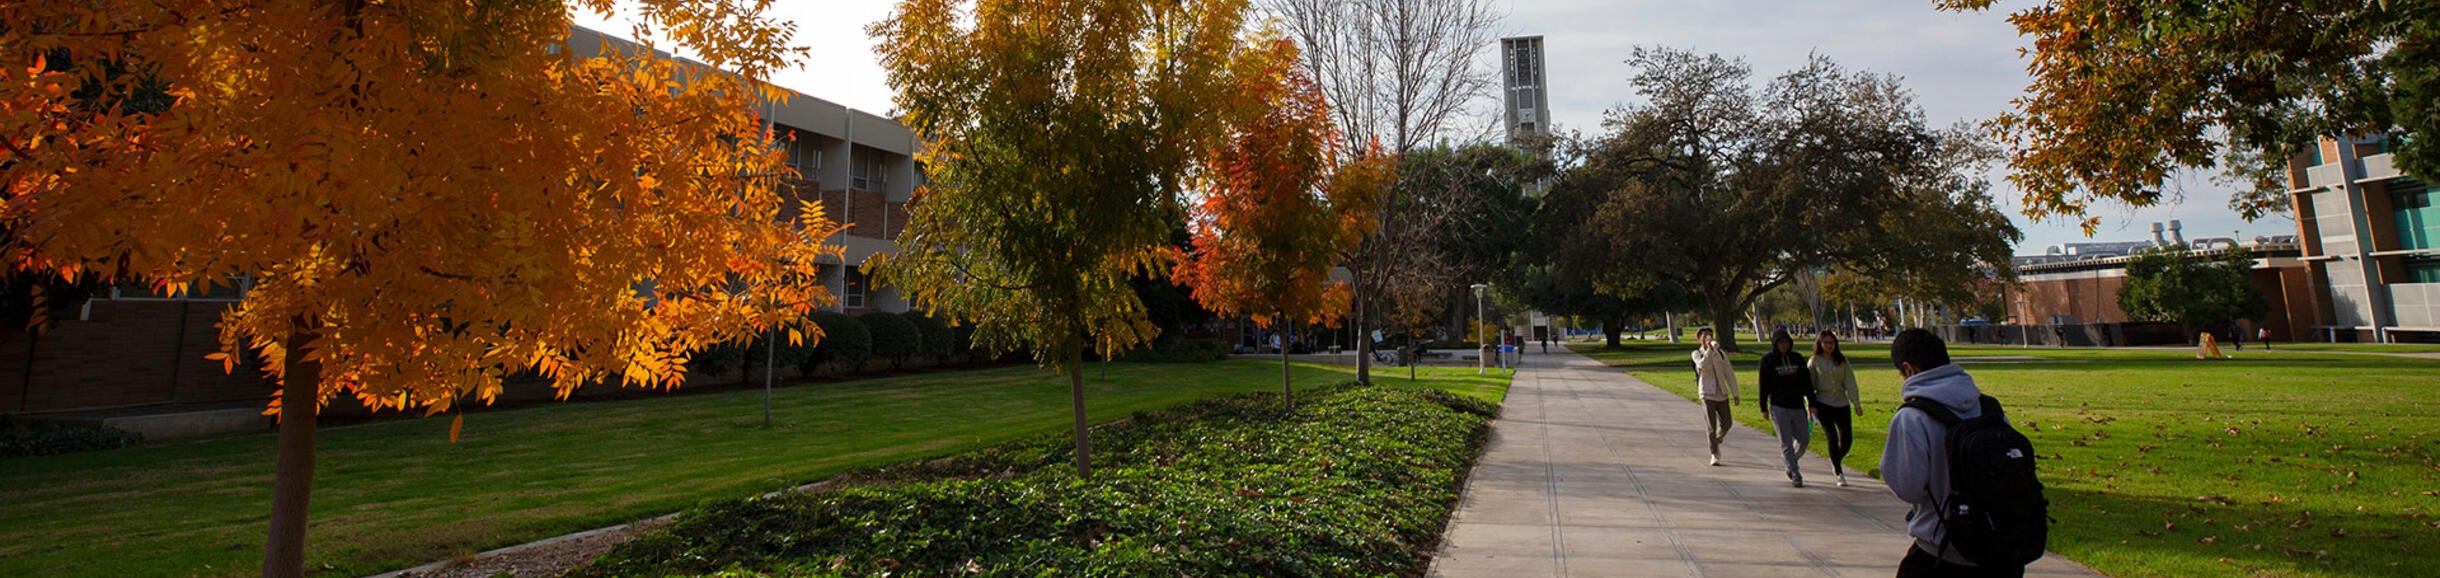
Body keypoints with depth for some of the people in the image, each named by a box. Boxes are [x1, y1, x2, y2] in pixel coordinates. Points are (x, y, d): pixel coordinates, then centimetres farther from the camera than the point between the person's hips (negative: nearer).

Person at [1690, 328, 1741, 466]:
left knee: (1726, 423, 3)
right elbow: (1702, 365, -24)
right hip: (1707, 394, -3)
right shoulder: (1697, 354, -1)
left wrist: (1735, 394, 6)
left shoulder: (1721, 353, 7)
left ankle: (1717, 441, 34)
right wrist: (1710, 349, -26)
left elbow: (1729, 374, 9)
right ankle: (1714, 455, 6)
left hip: (1722, 394, 3)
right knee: (1711, 427, -5)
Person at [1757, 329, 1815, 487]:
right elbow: (1764, 385, -2)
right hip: (1778, 407, -4)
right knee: (1786, 443, -4)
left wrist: (1811, 404, 4)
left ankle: (1791, 465, 32)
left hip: (1797, 406, 4)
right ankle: (1795, 475, 3)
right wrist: (1763, 408, -5)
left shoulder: (1798, 358, 6)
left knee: (1804, 439, 8)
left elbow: (1807, 382, 9)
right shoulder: (1768, 360, -4)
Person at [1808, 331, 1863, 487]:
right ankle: (1839, 474, 2)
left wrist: (1857, 404, -6)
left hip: (1842, 404, 3)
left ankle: (1836, 461, 34)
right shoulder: (1814, 362, -1)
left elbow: (1850, 382, 1)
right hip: (1823, 404, -3)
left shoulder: (1842, 360, 4)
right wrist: (1810, 407, -5)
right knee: (1832, 437, -10)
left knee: (1847, 440, 3)